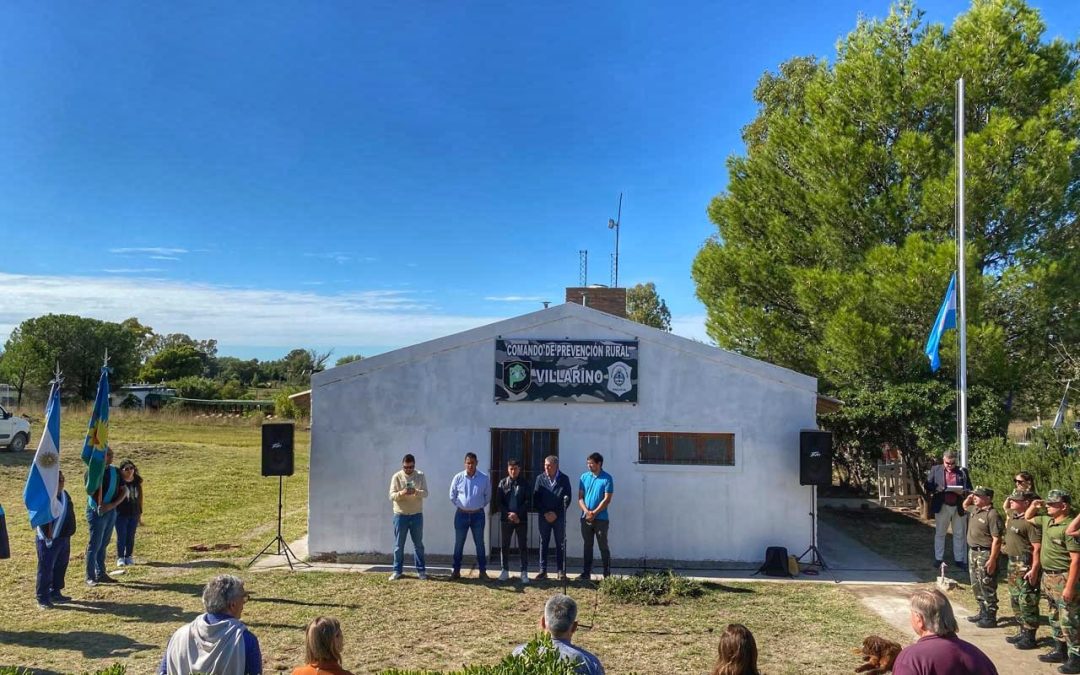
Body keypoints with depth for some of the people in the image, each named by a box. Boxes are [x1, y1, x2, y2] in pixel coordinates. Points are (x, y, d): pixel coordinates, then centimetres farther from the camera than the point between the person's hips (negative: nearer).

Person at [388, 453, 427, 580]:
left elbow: (425, 493, -7)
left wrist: (416, 492, -28)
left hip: (417, 515, 1)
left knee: (418, 544, 7)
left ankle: (421, 570, 15)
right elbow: (391, 496, -8)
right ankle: (397, 571, 16)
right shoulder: (396, 477, -4)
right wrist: (401, 493, -28)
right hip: (400, 515, 0)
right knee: (398, 545, 6)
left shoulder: (420, 475, -1)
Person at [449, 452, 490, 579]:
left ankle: (482, 570, 15)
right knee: (458, 544, 6)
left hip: (478, 515, 0)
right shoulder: (458, 478, -5)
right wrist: (461, 506, 4)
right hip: (462, 515, 0)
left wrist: (480, 506, 5)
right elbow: (452, 496, 6)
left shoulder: (484, 478, -5)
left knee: (479, 544, 7)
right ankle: (456, 570, 16)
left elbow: (487, 496, 7)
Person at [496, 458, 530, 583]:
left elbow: (528, 502, -4)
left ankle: (524, 572, 7)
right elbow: (498, 502, 0)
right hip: (506, 519, 1)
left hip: (521, 519, -1)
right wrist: (508, 514, -13)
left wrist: (517, 514, -16)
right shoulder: (503, 483, 4)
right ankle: (505, 571, 17)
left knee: (523, 546, 1)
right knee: (504, 545, 6)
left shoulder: (524, 483, 1)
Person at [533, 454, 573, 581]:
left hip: (559, 517, -2)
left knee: (561, 544, 1)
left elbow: (567, 498, -3)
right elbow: (536, 498, 2)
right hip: (544, 516, 2)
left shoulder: (564, 479, 0)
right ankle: (543, 571, 11)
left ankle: (561, 571, 7)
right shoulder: (540, 478, 4)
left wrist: (556, 513, -9)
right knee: (543, 543, 5)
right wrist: (545, 513, -7)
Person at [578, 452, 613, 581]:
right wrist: (587, 511, -10)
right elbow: (580, 497, 5)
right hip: (586, 517, 4)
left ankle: (607, 574, 7)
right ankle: (586, 573, 15)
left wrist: (594, 513, -13)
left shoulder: (607, 478, -5)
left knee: (603, 546, 1)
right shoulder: (584, 477, 6)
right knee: (588, 546, 9)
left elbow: (607, 499, -9)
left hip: (601, 518, -4)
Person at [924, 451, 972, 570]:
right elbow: (928, 486, 1)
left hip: (959, 507, 1)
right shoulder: (935, 469, 1)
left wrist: (963, 492, -15)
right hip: (942, 506, -1)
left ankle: (959, 559, 17)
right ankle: (938, 559, 16)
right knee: (940, 533, 8)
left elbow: (969, 488, 6)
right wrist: (936, 489, -19)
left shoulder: (963, 471, 3)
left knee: (959, 534, 8)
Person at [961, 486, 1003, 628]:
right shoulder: (974, 510, 8)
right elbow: (964, 506, 34)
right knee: (976, 586, 18)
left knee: (987, 587, -1)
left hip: (985, 554, -9)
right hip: (973, 552, 9)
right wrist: (969, 498, 12)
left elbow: (996, 540, -22)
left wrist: (992, 559, -24)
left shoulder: (992, 515, -19)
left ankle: (990, 617, 8)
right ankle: (983, 612, 30)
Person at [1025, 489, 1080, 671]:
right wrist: (1034, 506, 9)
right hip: (1047, 577, 9)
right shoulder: (1047, 521, 8)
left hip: (1063, 579, -9)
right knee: (1055, 618, 18)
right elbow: (1027, 519, 29)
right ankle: (1060, 651, 30)